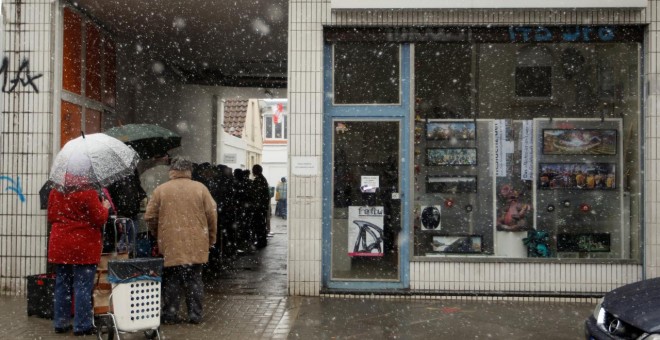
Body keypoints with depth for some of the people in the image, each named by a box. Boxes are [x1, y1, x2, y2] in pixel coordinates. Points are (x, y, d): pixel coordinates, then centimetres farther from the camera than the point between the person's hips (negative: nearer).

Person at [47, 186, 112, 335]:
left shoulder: (56, 191, 5)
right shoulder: (88, 192, -16)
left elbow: (51, 217, 14)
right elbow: (99, 219, -12)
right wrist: (105, 208, 6)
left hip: (59, 245, 6)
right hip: (83, 246, -6)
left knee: (62, 285, 14)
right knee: (83, 287, 0)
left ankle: (60, 323, 20)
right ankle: (82, 326, 3)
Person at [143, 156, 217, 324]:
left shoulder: (160, 190, -1)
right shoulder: (200, 188, -1)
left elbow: (149, 217, 0)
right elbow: (212, 214, -1)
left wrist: (158, 235, 17)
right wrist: (211, 239, 10)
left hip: (170, 245, -1)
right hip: (196, 245, 1)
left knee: (171, 280, 9)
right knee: (194, 280, 9)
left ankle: (170, 313, 12)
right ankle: (195, 314, 12)